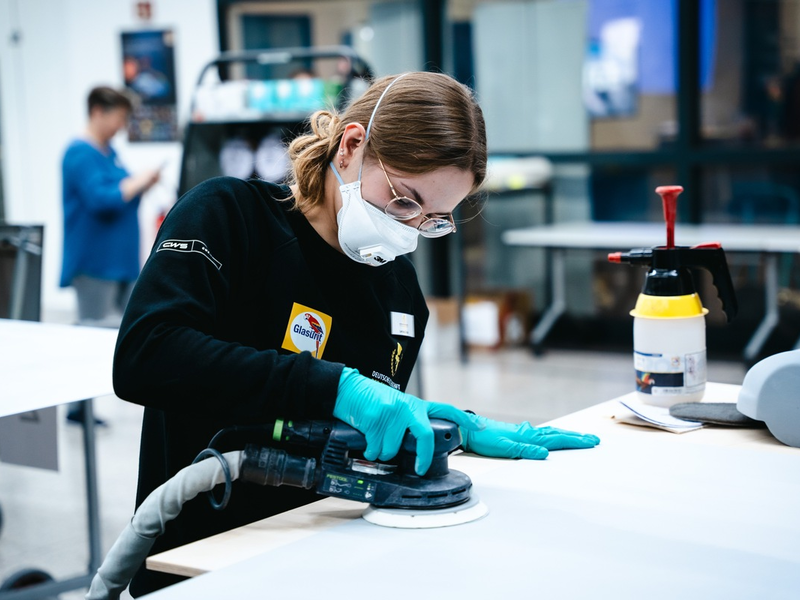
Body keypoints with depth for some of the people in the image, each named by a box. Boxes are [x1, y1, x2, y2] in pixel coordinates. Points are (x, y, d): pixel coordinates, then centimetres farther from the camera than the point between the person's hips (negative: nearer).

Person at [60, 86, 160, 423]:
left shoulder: (109, 152, 15)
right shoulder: (80, 154, -13)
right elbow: (99, 199, -24)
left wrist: (141, 185, 5)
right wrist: (136, 182, -14)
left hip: (121, 260, 9)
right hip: (95, 262, -9)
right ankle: (80, 405, 2)